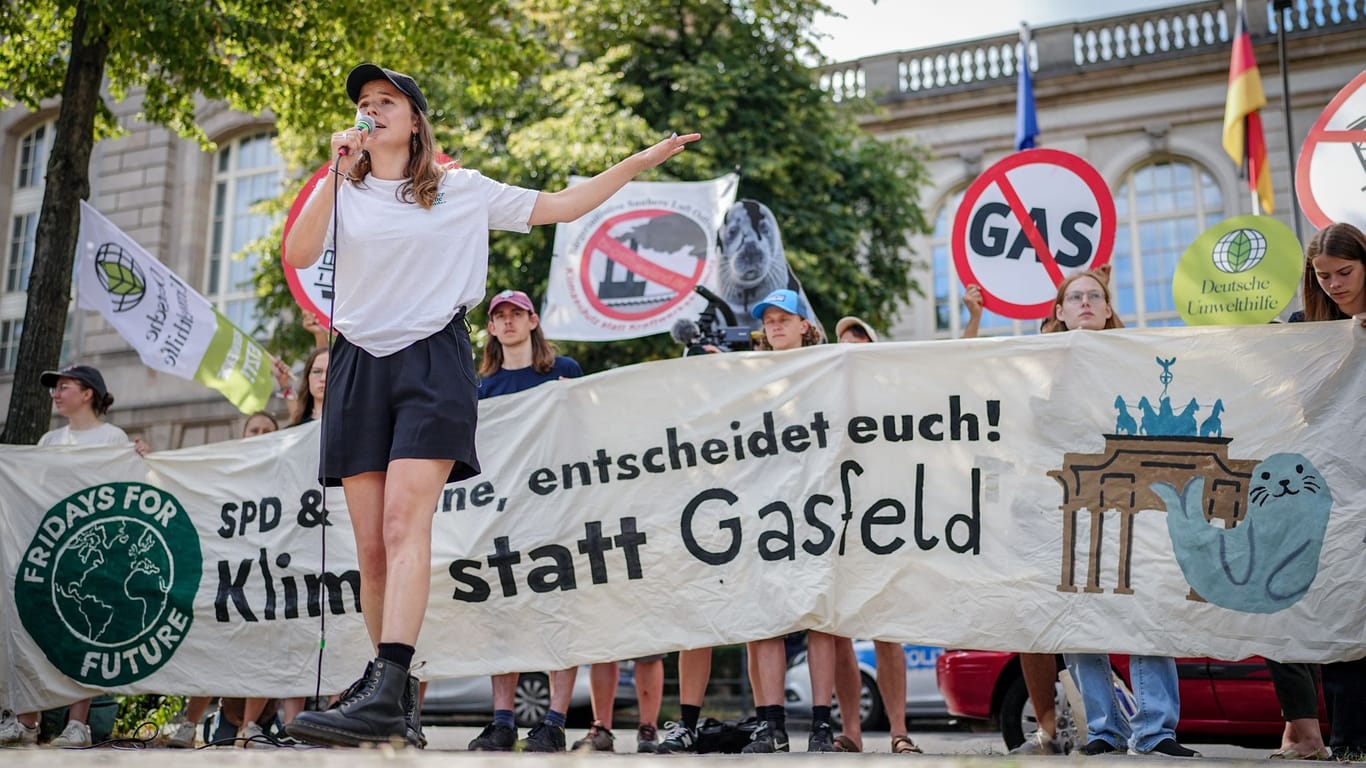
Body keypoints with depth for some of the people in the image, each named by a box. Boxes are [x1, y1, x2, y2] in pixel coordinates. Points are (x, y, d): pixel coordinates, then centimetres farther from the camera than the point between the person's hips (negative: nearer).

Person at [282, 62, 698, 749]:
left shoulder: (463, 190, 11)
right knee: (371, 548, 1)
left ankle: (386, 694, -28)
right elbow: (298, 255, -3)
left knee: (404, 523, -20)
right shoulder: (339, 190, 14)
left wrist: (643, 160, 10)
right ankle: (393, 687, 14)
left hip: (433, 363, -3)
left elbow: (559, 206, 13)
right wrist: (337, 173, -9)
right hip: (358, 366, 3)